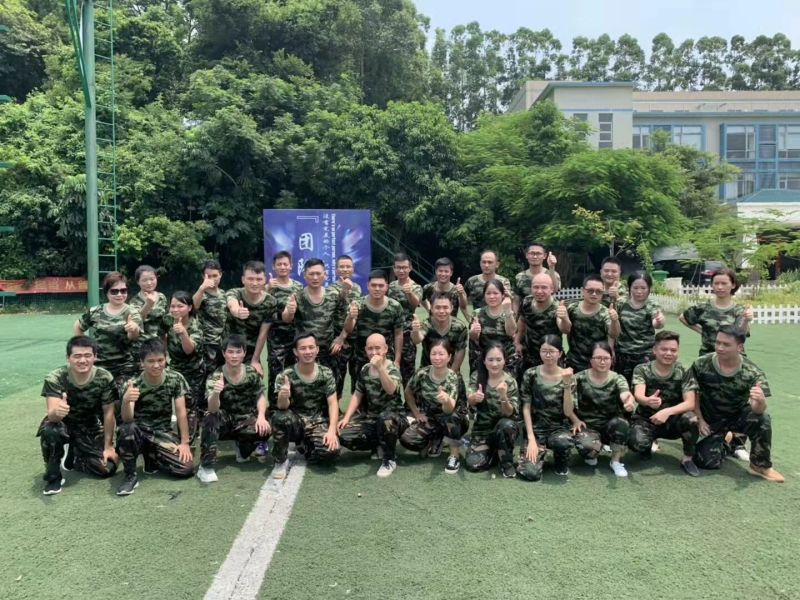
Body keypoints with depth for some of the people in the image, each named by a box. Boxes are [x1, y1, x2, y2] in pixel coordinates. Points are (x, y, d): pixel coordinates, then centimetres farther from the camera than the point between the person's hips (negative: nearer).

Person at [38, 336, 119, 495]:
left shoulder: (105, 378, -21)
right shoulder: (54, 378, -24)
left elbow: (108, 413, -12)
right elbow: (52, 414, -35)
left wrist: (108, 446, -9)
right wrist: (57, 412, -60)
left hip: (90, 428, 2)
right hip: (63, 424, -1)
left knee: (107, 468, -12)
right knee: (50, 431, -36)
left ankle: (74, 455, 20)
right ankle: (53, 476, -10)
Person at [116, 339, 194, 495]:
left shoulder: (176, 379, -9)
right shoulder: (134, 384, -14)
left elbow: (181, 412, -7)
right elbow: (127, 420, -25)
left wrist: (185, 442, -13)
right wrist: (126, 400, -46)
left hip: (163, 433, 2)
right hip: (140, 432, -2)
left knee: (187, 468, -19)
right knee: (127, 429, -38)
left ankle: (152, 458, 10)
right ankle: (131, 475, -15)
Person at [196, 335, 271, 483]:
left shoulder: (252, 373, -8)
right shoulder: (215, 377, -16)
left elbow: (260, 396, 3)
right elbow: (213, 409, -29)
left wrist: (261, 416, -17)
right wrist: (215, 393, -52)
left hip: (244, 421, 2)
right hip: (224, 422, -2)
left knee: (264, 430, -27)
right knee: (210, 419, -34)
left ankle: (242, 448, 7)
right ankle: (206, 466, -23)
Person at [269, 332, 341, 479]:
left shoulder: (326, 373, -3)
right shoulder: (285, 376, -10)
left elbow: (333, 403, -6)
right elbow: (283, 407, -19)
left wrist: (332, 430, -21)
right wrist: (283, 398, -44)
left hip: (318, 423, 2)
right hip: (296, 422, -1)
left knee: (331, 451, -26)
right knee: (280, 417, -35)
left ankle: (305, 447, 11)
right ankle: (281, 461, -11)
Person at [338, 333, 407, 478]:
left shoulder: (393, 369, -15)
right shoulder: (365, 369, 3)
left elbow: (391, 390, -37)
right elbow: (357, 394, 12)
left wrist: (380, 368, -51)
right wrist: (347, 417, 1)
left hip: (393, 417, -5)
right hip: (370, 418, 6)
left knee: (385, 419, -41)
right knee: (344, 436, -16)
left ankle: (390, 460, -14)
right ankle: (379, 446, 9)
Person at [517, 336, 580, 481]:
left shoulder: (567, 376, -5)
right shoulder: (531, 374, -7)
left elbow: (568, 412, -14)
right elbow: (526, 408, -5)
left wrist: (567, 383, -24)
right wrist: (531, 439, -13)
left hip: (559, 427, 1)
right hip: (536, 428, 0)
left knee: (563, 442, -38)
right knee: (530, 473, -23)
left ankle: (561, 463, 1)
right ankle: (540, 452, 14)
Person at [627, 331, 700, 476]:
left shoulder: (683, 372, -9)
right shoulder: (642, 369, -11)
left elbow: (690, 403, -19)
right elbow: (638, 395, -28)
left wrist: (667, 412, -38)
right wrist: (648, 401, -54)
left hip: (672, 420, 1)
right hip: (646, 419, -1)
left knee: (690, 418, -32)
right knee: (637, 442, -33)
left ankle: (687, 459, -6)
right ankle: (647, 446, 7)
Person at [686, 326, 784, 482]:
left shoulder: (752, 373, -19)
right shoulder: (701, 364, -17)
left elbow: (757, 409, -27)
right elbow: (692, 394, -4)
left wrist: (760, 401, -49)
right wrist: (699, 419, -9)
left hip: (739, 416, 0)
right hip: (712, 420, 0)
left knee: (762, 419, -32)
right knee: (708, 462, -12)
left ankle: (761, 465, -7)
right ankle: (721, 441, 25)